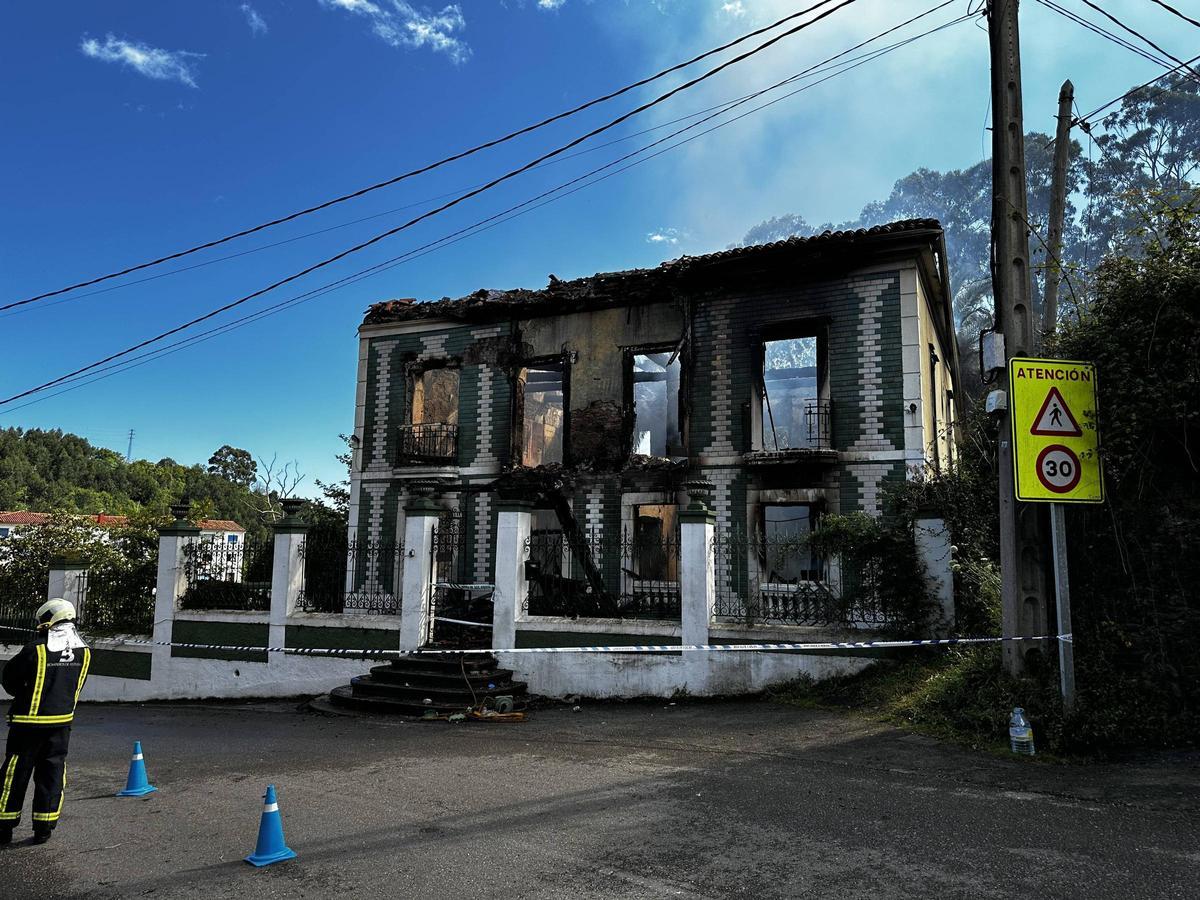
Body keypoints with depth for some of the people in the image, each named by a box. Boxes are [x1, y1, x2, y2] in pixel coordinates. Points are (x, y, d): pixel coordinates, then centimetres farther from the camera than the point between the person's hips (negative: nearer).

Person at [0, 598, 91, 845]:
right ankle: (44, 828, 15)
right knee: (52, 774, 11)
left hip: (29, 722, -4)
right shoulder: (84, 652, -2)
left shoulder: (35, 650, -17)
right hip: (62, 721, 4)